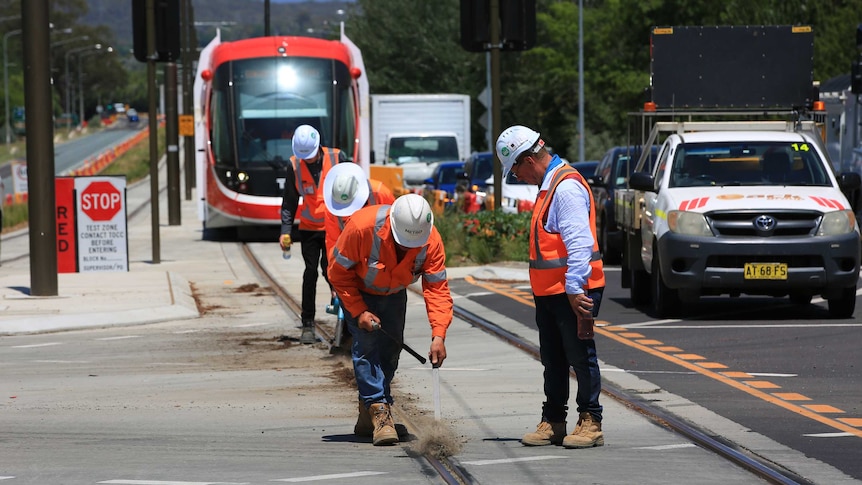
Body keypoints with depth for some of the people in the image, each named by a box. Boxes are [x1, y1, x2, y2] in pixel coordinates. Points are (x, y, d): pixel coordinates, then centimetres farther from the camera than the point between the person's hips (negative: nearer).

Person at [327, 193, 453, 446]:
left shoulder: (431, 241, -29)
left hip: (393, 294, 4)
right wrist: (359, 312, -30)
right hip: (358, 291, -4)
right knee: (367, 342, -20)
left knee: (391, 346, 3)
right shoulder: (362, 227, -38)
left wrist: (439, 335, -37)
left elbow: (437, 289, -26)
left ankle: (366, 413, 19)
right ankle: (379, 410, -21)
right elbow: (339, 273, -24)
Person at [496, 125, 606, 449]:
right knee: (553, 360, 14)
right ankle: (553, 422, 20)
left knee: (581, 357, -3)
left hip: (573, 293, -10)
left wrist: (575, 288, -26)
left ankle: (590, 422, 3)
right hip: (549, 292, 10)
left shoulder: (567, 187, -17)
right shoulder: (548, 185, 16)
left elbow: (579, 243, -23)